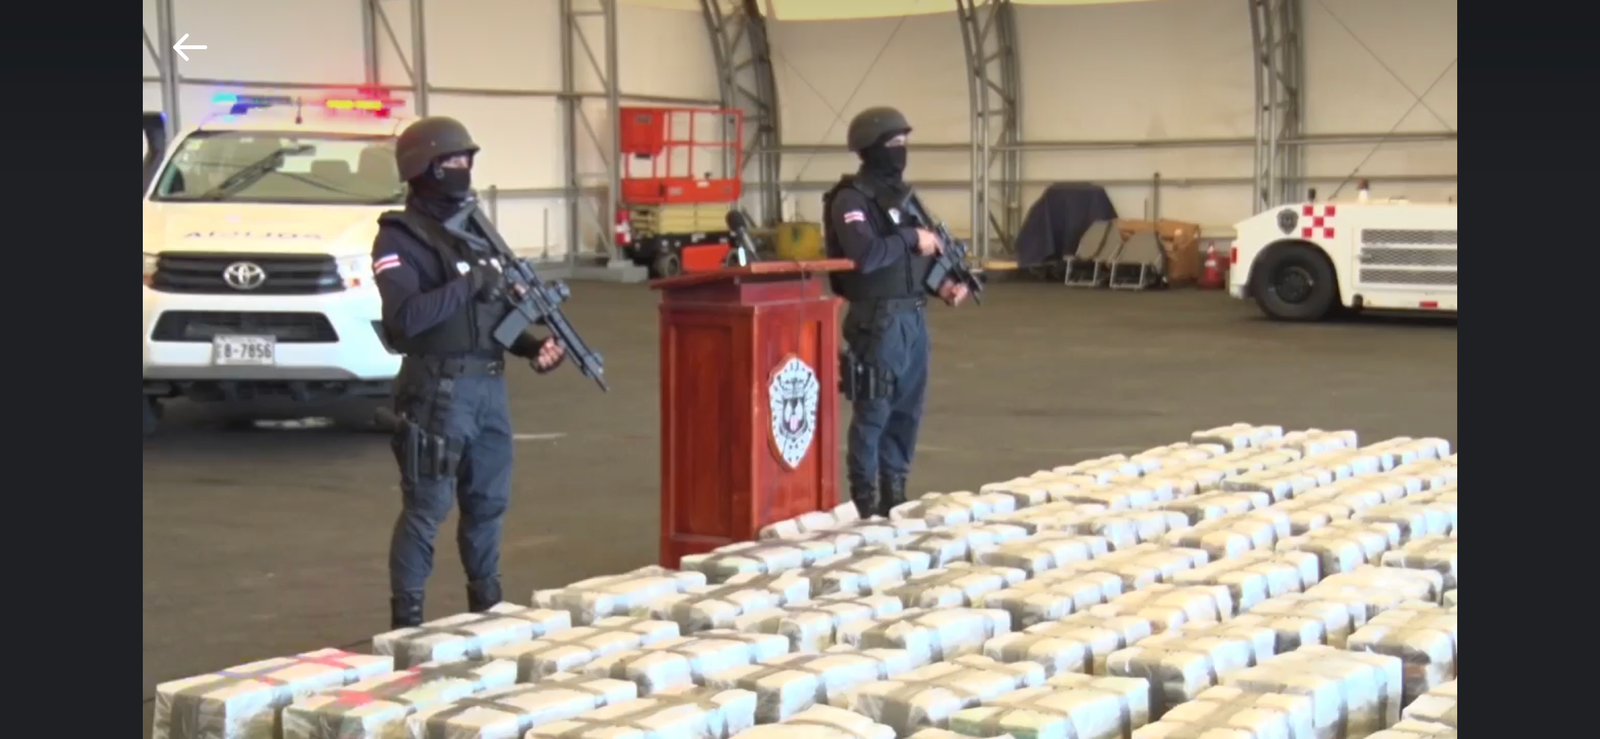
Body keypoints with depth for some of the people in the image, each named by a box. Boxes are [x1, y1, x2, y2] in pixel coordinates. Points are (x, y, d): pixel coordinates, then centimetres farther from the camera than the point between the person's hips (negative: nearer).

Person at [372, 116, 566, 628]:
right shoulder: (400, 238, -9)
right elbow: (405, 317, -23)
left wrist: (533, 346, 5)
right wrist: (470, 283, -19)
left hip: (489, 383, 8)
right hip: (439, 388, -8)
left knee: (489, 503, 15)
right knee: (426, 508, -5)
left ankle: (486, 604, 28)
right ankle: (407, 619, 3)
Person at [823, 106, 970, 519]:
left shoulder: (900, 193, 16)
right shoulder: (852, 198, -11)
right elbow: (866, 255, -26)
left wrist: (942, 284, 5)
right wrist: (911, 238, -15)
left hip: (913, 316, 8)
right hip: (879, 319, -8)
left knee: (908, 410, 11)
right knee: (873, 411, -4)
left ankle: (894, 493, 20)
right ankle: (865, 501, 2)